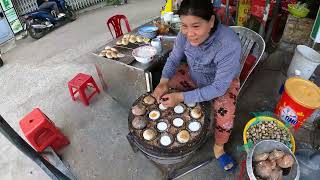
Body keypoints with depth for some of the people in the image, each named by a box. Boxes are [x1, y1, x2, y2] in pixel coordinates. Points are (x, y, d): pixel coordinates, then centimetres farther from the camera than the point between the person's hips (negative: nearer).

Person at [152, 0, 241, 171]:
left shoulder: (229, 44, -38)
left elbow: (219, 87, -33)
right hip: (193, 75, 5)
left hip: (224, 82, -4)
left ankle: (218, 148, 10)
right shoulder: (185, 34, -24)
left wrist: (181, 97, -37)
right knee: (166, 85, -7)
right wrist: (163, 82, -25)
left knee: (225, 115, -23)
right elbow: (174, 58, -7)